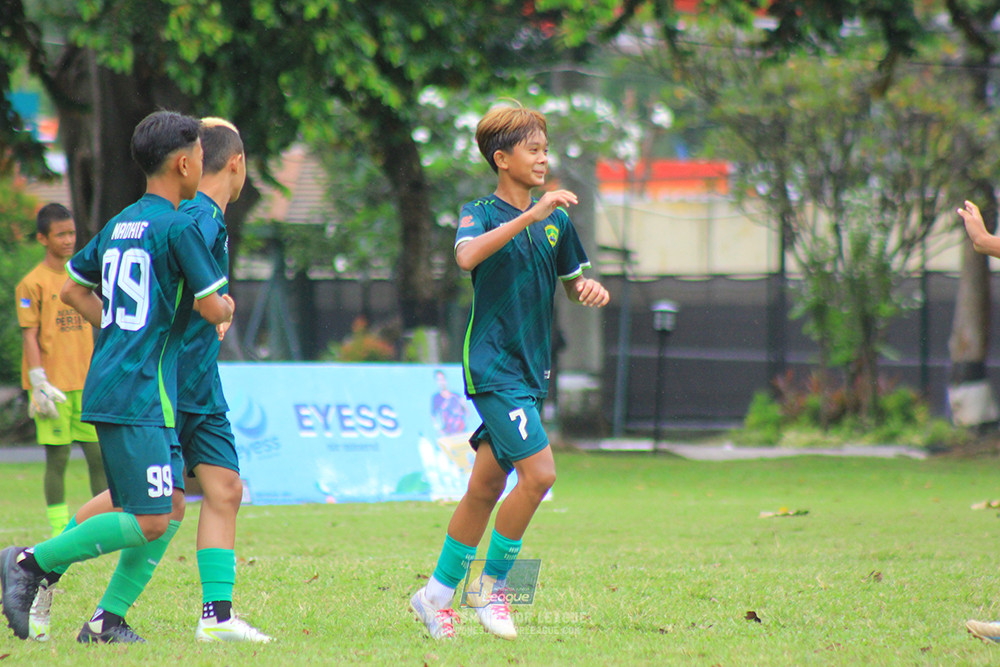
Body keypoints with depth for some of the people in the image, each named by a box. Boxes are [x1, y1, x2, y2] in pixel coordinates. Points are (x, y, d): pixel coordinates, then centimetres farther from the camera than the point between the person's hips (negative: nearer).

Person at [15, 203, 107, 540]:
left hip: (85, 385, 5)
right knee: (57, 458, -3)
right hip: (54, 385, -5)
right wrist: (39, 382, -15)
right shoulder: (32, 284, -5)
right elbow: (29, 336, -9)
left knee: (98, 453, 3)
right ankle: (60, 531, 2)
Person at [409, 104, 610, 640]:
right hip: (492, 365, -7)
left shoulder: (555, 220, 12)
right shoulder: (480, 213, -6)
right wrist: (528, 216, -34)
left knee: (487, 487, 10)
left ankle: (438, 594, 20)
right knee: (538, 472, -18)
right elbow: (467, 256, -29)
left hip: (531, 368, 7)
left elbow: (575, 283, 23)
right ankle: (491, 586, -3)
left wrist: (592, 290, 0)